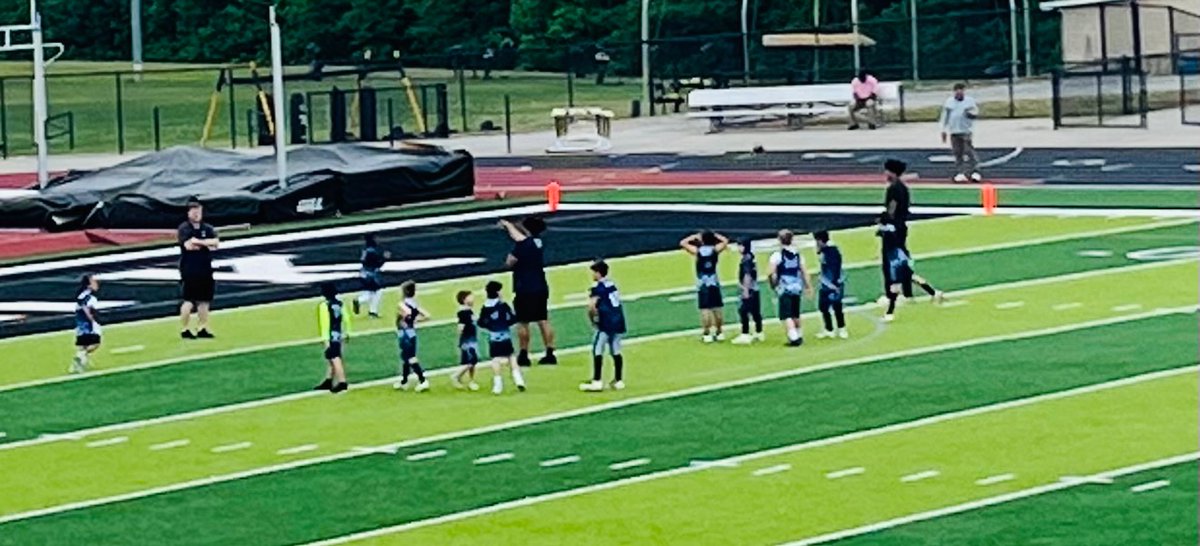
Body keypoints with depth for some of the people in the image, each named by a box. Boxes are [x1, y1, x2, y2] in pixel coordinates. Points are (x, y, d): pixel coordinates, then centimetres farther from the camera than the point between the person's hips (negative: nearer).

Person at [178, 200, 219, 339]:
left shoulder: (208, 229, 12)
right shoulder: (184, 228, -3)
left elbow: (216, 242, -4)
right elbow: (188, 245, -19)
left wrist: (198, 242, -15)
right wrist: (207, 244, -10)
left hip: (205, 269, 5)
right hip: (189, 269, -5)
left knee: (204, 300, 7)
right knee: (189, 301, -6)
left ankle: (202, 329, 14)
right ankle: (185, 330, 0)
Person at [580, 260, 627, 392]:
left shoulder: (598, 287, -9)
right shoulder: (612, 284, 13)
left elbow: (592, 305, -22)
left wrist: (592, 317, -5)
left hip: (607, 322, -7)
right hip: (619, 321, 7)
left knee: (597, 350, -2)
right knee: (615, 351, 14)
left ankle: (597, 381, -6)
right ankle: (619, 380, 18)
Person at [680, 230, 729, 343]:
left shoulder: (697, 251, -10)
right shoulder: (715, 250, -4)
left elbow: (682, 243, 1)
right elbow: (725, 241, 14)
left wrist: (695, 236, 8)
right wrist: (715, 235, 17)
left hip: (702, 283, -3)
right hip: (714, 282, 3)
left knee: (705, 308, -2)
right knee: (717, 307, 10)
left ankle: (707, 334, -3)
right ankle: (719, 332, 16)